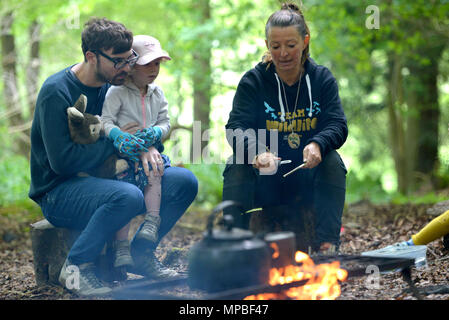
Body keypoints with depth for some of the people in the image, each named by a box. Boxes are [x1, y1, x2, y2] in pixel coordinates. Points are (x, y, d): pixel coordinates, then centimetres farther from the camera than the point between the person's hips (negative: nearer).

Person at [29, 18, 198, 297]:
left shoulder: (113, 84, 5)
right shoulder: (56, 92, -17)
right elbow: (62, 161, -23)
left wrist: (144, 148, -9)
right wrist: (118, 143, -18)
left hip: (100, 180, 7)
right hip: (59, 192, -7)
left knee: (185, 181, -7)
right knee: (128, 196, -37)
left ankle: (141, 252, 4)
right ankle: (77, 266, -19)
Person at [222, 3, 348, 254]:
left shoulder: (322, 79, 2)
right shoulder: (253, 81, -3)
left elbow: (338, 125, -10)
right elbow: (237, 126, -16)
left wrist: (317, 145, -35)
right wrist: (257, 152, -40)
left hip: (307, 181, 1)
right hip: (264, 184, 0)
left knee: (333, 161, -27)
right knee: (236, 165, -28)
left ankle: (327, 244, -28)